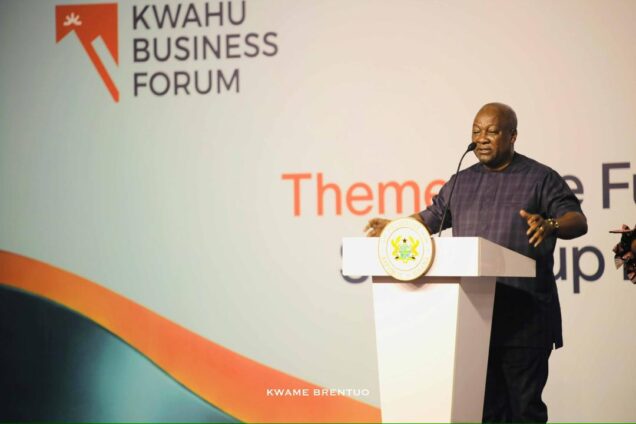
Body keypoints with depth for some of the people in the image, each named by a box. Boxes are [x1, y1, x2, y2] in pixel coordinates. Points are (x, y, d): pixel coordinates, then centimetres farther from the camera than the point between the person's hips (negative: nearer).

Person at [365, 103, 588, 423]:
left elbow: (577, 221, -4)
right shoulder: (461, 183, 18)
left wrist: (550, 225, -25)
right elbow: (430, 219, 25)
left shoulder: (540, 178, 4)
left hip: (523, 316, -4)